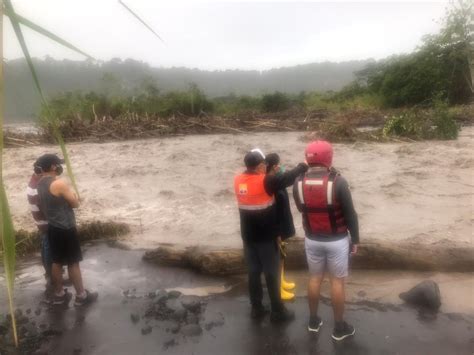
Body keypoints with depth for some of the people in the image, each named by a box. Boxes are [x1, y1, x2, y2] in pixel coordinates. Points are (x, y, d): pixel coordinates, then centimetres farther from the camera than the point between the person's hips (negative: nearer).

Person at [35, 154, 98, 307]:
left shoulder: (40, 183, 6)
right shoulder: (59, 183, -22)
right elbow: (75, 203, -14)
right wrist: (73, 194, 5)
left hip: (52, 228, 8)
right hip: (66, 229, -8)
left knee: (57, 261, 17)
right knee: (73, 263, 3)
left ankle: (59, 294, 29)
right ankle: (81, 295, 15)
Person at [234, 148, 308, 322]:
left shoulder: (238, 180, -2)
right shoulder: (265, 181, -20)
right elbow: (286, 179, -15)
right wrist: (303, 166, 1)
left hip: (248, 236, 6)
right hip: (266, 236, -6)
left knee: (253, 272, 15)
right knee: (272, 273, 7)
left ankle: (256, 308, 26)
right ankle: (277, 311, 19)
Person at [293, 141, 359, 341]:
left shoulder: (299, 183, -8)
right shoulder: (338, 182, -19)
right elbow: (350, 214, -12)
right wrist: (355, 239, 0)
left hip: (312, 239, 3)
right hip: (336, 240, -3)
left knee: (315, 278, 18)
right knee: (337, 281, 10)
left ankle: (313, 321, 32)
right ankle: (339, 328, 24)